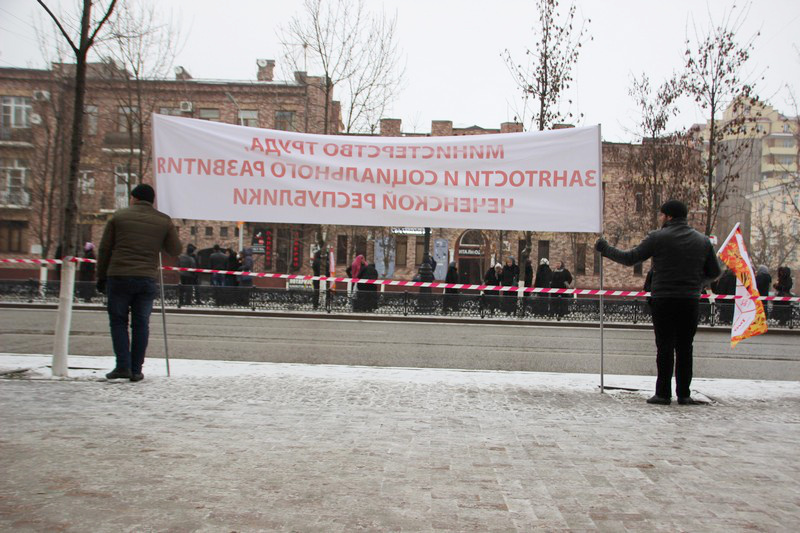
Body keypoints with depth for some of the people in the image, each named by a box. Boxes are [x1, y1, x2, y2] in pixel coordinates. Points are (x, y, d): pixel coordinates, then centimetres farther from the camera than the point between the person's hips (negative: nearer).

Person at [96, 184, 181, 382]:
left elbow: (104, 249, 7)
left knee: (118, 321, 9)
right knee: (141, 324, 7)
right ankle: (136, 370, 8)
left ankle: (123, 366, -1)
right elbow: (175, 250, 9)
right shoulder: (164, 221, 7)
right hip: (147, 279, 1)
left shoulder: (119, 216, 7)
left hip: (119, 277, -1)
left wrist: (101, 277, 13)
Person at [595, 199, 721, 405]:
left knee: (665, 346, 1)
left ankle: (663, 393, 2)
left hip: (663, 300, -3)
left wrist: (605, 248, 9)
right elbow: (714, 272, 11)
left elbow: (629, 258, -3)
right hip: (690, 301, 3)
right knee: (684, 348, 9)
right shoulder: (702, 240, 8)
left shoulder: (658, 237, -6)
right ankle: (684, 394, 11)